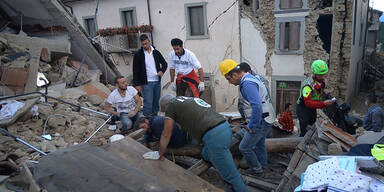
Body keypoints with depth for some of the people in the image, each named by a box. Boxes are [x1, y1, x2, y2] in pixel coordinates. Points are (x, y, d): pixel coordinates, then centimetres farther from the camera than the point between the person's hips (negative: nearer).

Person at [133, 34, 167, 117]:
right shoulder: (138, 54, -3)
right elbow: (135, 71, -3)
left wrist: (162, 71, -5)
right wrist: (137, 84, -7)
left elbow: (164, 63, 16)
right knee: (148, 102, -7)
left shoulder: (156, 52, 7)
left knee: (156, 101, 11)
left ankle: (155, 116, 26)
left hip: (157, 81, 4)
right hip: (146, 83, -4)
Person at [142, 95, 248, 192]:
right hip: (225, 127, 9)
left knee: (231, 175, 0)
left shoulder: (171, 104, 6)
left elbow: (166, 134, 10)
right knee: (206, 155, 27)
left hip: (215, 135, -9)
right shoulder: (190, 99, 28)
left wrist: (159, 154, 23)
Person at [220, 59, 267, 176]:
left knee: (244, 147, 3)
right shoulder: (250, 78, 8)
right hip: (266, 120, 10)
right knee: (260, 144, 27)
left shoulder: (247, 84, -26)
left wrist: (252, 126, -24)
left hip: (260, 123, -10)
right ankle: (263, 164, 45)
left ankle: (256, 168, 20)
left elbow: (257, 106, -36)